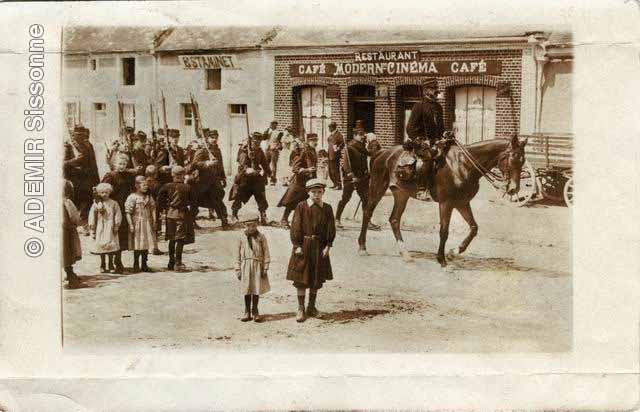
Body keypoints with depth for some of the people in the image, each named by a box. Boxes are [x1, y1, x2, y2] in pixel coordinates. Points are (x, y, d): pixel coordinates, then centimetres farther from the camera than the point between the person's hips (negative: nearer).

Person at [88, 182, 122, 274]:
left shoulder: (113, 203, 2)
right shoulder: (96, 204, 3)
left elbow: (118, 215, 2)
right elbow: (92, 216, 4)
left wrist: (116, 226, -5)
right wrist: (92, 228, 2)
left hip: (110, 228, -1)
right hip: (100, 228, 1)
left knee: (111, 245, -3)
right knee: (101, 245, 3)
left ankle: (111, 265, 7)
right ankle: (103, 265, 15)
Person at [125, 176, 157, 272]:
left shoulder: (149, 197, 9)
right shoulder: (132, 197, -9)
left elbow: (153, 209, 13)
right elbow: (128, 212, -12)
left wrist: (154, 222, 6)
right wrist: (131, 225, -16)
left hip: (148, 224, 6)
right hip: (137, 224, -5)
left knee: (146, 244, 8)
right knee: (138, 246, -2)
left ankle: (144, 265, 17)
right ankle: (136, 265, 8)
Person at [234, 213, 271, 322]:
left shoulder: (261, 238, -1)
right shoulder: (241, 238, 1)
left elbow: (266, 254, 1)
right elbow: (238, 256, 4)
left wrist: (265, 268, -3)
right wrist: (238, 270, 2)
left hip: (258, 266, 0)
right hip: (246, 267, 1)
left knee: (256, 290, 5)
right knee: (247, 290, 6)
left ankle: (255, 311, 17)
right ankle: (247, 312, 16)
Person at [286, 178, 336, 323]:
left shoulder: (327, 208, 3)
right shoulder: (301, 207, -4)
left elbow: (331, 229, 3)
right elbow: (295, 227, -6)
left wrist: (327, 246, -6)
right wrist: (297, 245, -12)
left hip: (320, 247, 3)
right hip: (303, 246, -3)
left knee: (317, 279, 10)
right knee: (301, 279, 0)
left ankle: (312, 307, 23)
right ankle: (301, 309, 8)